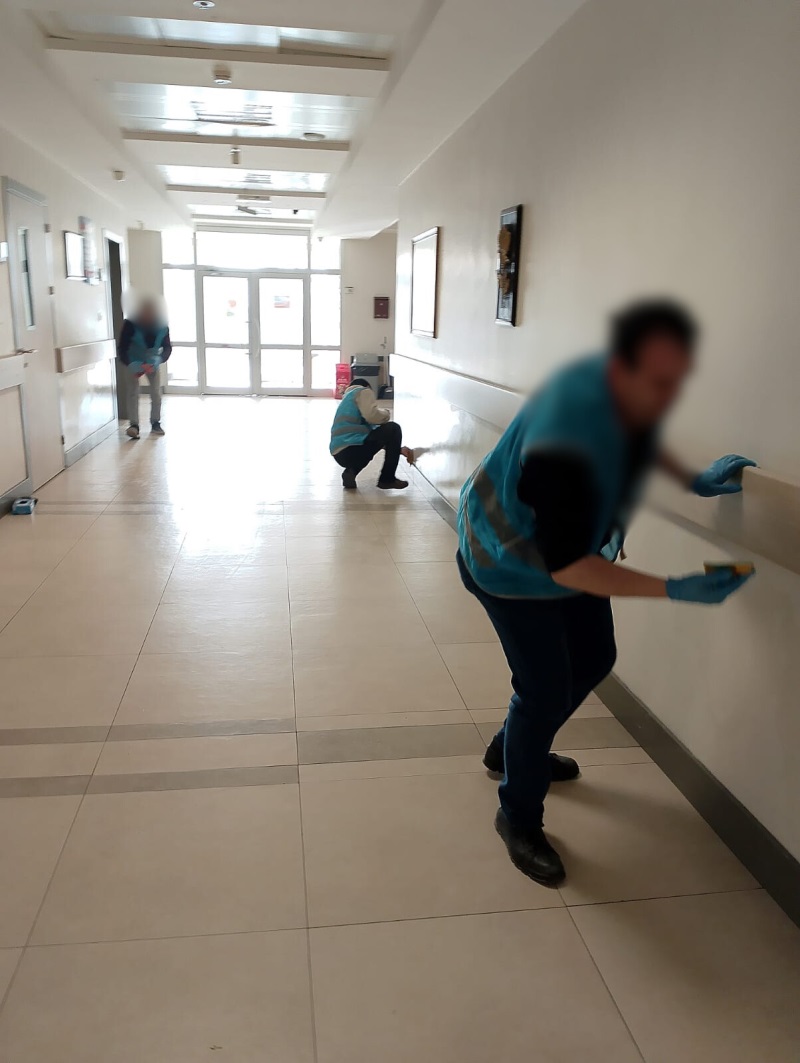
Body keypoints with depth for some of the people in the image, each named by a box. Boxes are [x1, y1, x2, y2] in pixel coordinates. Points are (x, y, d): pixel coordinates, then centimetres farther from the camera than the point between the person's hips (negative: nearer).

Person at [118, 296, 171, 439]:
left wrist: (158, 360, -33)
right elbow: (122, 348, -25)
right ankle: (134, 425, -17)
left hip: (152, 363, 3)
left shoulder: (162, 326, -21)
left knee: (156, 393, 0)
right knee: (133, 392, -12)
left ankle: (155, 423, 13)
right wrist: (130, 365, -41)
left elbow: (167, 347, -13)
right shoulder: (131, 324, -29)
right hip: (133, 363, -2)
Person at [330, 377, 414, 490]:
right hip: (350, 449, -9)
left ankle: (350, 471, 10)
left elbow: (374, 433, 35)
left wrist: (399, 449, 34)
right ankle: (387, 479, 3)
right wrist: (386, 414, 9)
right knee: (393, 429, 1)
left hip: (339, 454, 9)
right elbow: (372, 415, -14)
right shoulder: (363, 391, 8)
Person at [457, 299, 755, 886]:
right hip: (512, 565, -9)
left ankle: (512, 748, 43)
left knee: (593, 660, 18)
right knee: (546, 691, -6)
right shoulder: (566, 446, -42)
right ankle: (519, 819, 21)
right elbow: (568, 568, -36)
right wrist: (673, 590, -38)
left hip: (576, 548, 9)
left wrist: (692, 479, -1)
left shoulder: (629, 390, -16)